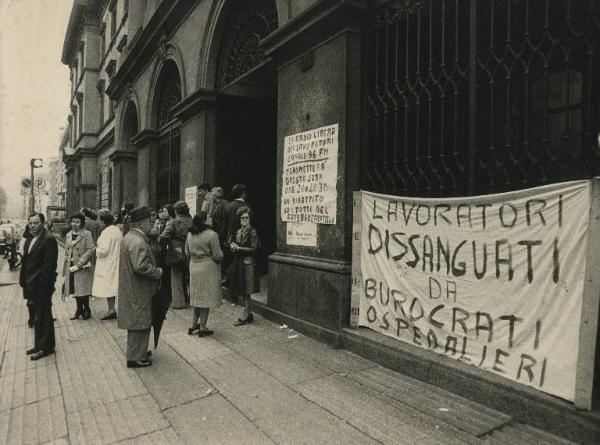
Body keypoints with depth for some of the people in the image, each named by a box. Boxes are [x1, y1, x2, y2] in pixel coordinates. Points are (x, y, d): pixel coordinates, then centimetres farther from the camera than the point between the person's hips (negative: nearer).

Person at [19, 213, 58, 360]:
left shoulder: (49, 240, -15)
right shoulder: (29, 240, 14)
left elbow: (49, 265, -19)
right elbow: (26, 262, 16)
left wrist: (38, 281, -19)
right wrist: (24, 281, 9)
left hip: (42, 286, -8)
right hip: (32, 285, 8)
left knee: (42, 317, 2)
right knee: (38, 316, 17)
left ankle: (45, 348, 14)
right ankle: (39, 345, 29)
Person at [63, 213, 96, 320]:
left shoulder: (86, 234, -9)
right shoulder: (68, 235, 11)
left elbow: (91, 249, -16)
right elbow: (66, 252, 16)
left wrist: (79, 264, -16)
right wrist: (65, 269, 11)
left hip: (83, 268, -6)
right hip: (71, 267, 6)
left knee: (83, 290, -1)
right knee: (75, 289, 11)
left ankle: (86, 310, 14)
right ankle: (79, 310, 24)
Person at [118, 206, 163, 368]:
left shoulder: (127, 237, 10)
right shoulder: (138, 242, -24)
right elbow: (141, 266, -32)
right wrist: (158, 272, -17)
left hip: (130, 289, 11)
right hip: (138, 292, -11)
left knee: (135, 323, 21)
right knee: (139, 324, 2)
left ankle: (137, 352, 35)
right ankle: (136, 358, 14)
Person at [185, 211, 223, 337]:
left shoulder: (190, 234, 4)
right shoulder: (211, 234, -16)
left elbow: (187, 252, 11)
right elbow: (217, 256, -14)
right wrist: (220, 258, 7)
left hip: (194, 267, 6)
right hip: (208, 267, -6)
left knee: (198, 296, 18)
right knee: (206, 297, 4)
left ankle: (193, 326, 24)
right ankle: (202, 328, 11)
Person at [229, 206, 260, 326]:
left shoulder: (252, 232, -10)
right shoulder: (239, 231, 13)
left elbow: (254, 249, -15)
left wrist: (238, 248, -15)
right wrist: (233, 246, 0)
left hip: (248, 264, -7)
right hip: (238, 263, 8)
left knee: (246, 291, -1)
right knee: (242, 292, 11)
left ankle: (246, 316, 8)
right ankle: (249, 314, 21)